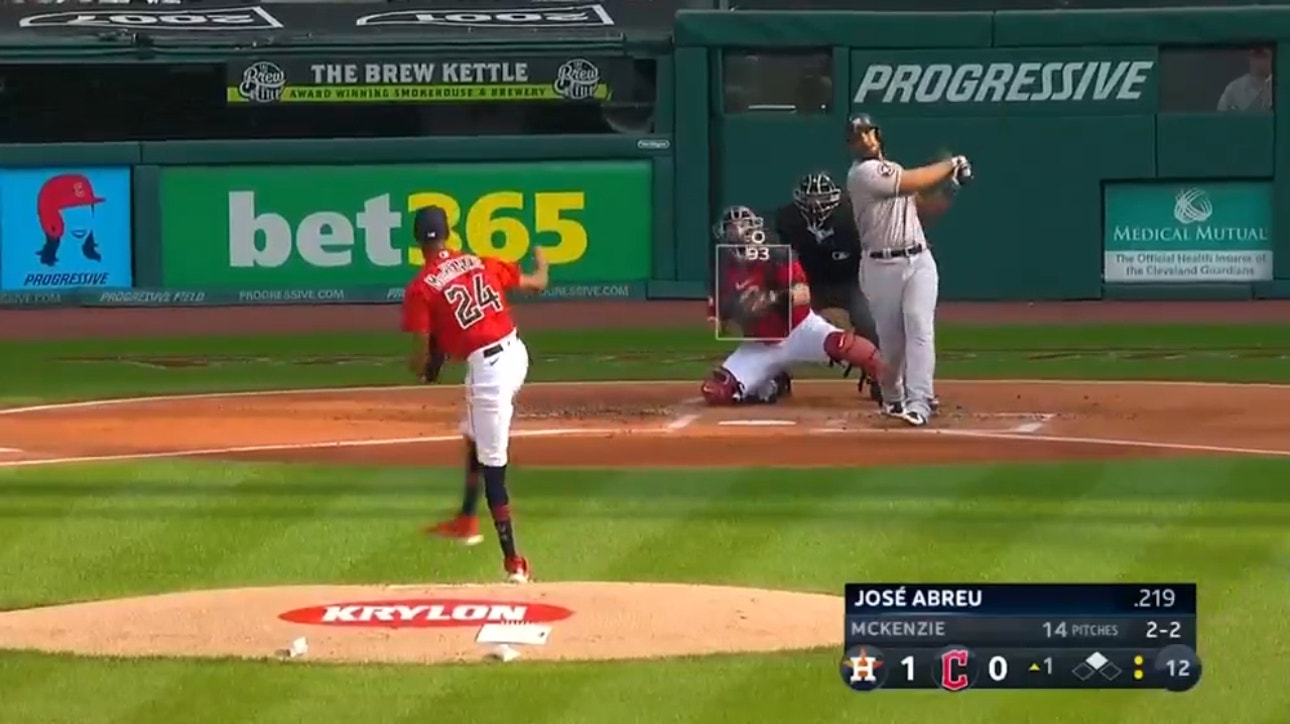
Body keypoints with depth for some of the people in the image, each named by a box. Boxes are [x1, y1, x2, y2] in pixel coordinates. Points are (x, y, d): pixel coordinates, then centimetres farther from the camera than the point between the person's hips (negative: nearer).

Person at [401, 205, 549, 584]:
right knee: (475, 436, 29)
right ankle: (467, 520, 42)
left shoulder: (420, 289, -7)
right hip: (516, 353, 7)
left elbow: (421, 361, -8)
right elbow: (537, 283, 20)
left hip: (486, 370, -7)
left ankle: (513, 561, -3)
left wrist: (415, 365, 17)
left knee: (491, 467, -2)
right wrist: (541, 261, 43)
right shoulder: (481, 263, 8)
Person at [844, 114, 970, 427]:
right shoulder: (863, 174, -10)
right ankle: (893, 398, 27)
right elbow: (917, 182, -12)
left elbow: (922, 199, 20)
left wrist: (951, 178, 6)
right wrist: (952, 164, 2)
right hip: (881, 267, -5)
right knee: (890, 338, 1)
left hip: (919, 262, 5)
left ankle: (918, 403, -22)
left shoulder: (892, 170, 18)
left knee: (920, 328, -13)